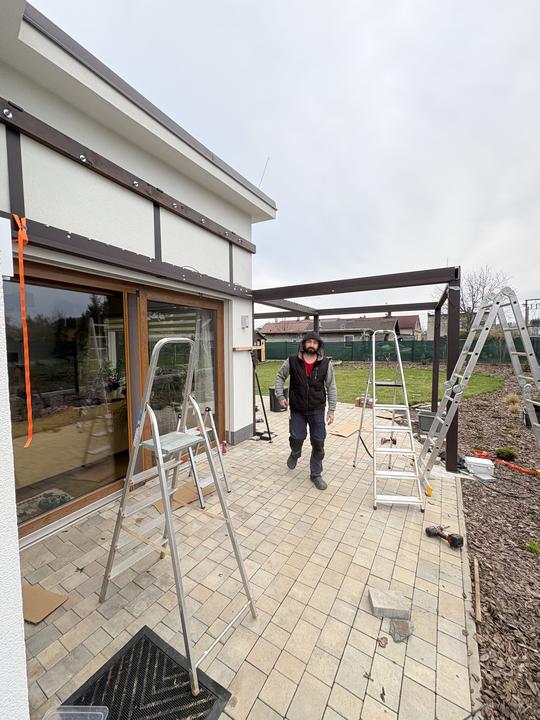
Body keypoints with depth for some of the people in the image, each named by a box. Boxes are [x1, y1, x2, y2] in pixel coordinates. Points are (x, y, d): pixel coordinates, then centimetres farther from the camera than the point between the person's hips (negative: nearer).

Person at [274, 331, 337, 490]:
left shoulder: (326, 364, -6)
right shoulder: (292, 361, -6)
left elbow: (331, 388, 0)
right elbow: (280, 377, 8)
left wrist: (331, 410, -2)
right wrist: (280, 396, 0)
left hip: (317, 411, 1)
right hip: (297, 410, 0)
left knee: (318, 444, 6)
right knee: (297, 438, 1)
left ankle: (316, 474, 27)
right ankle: (295, 454, 39)